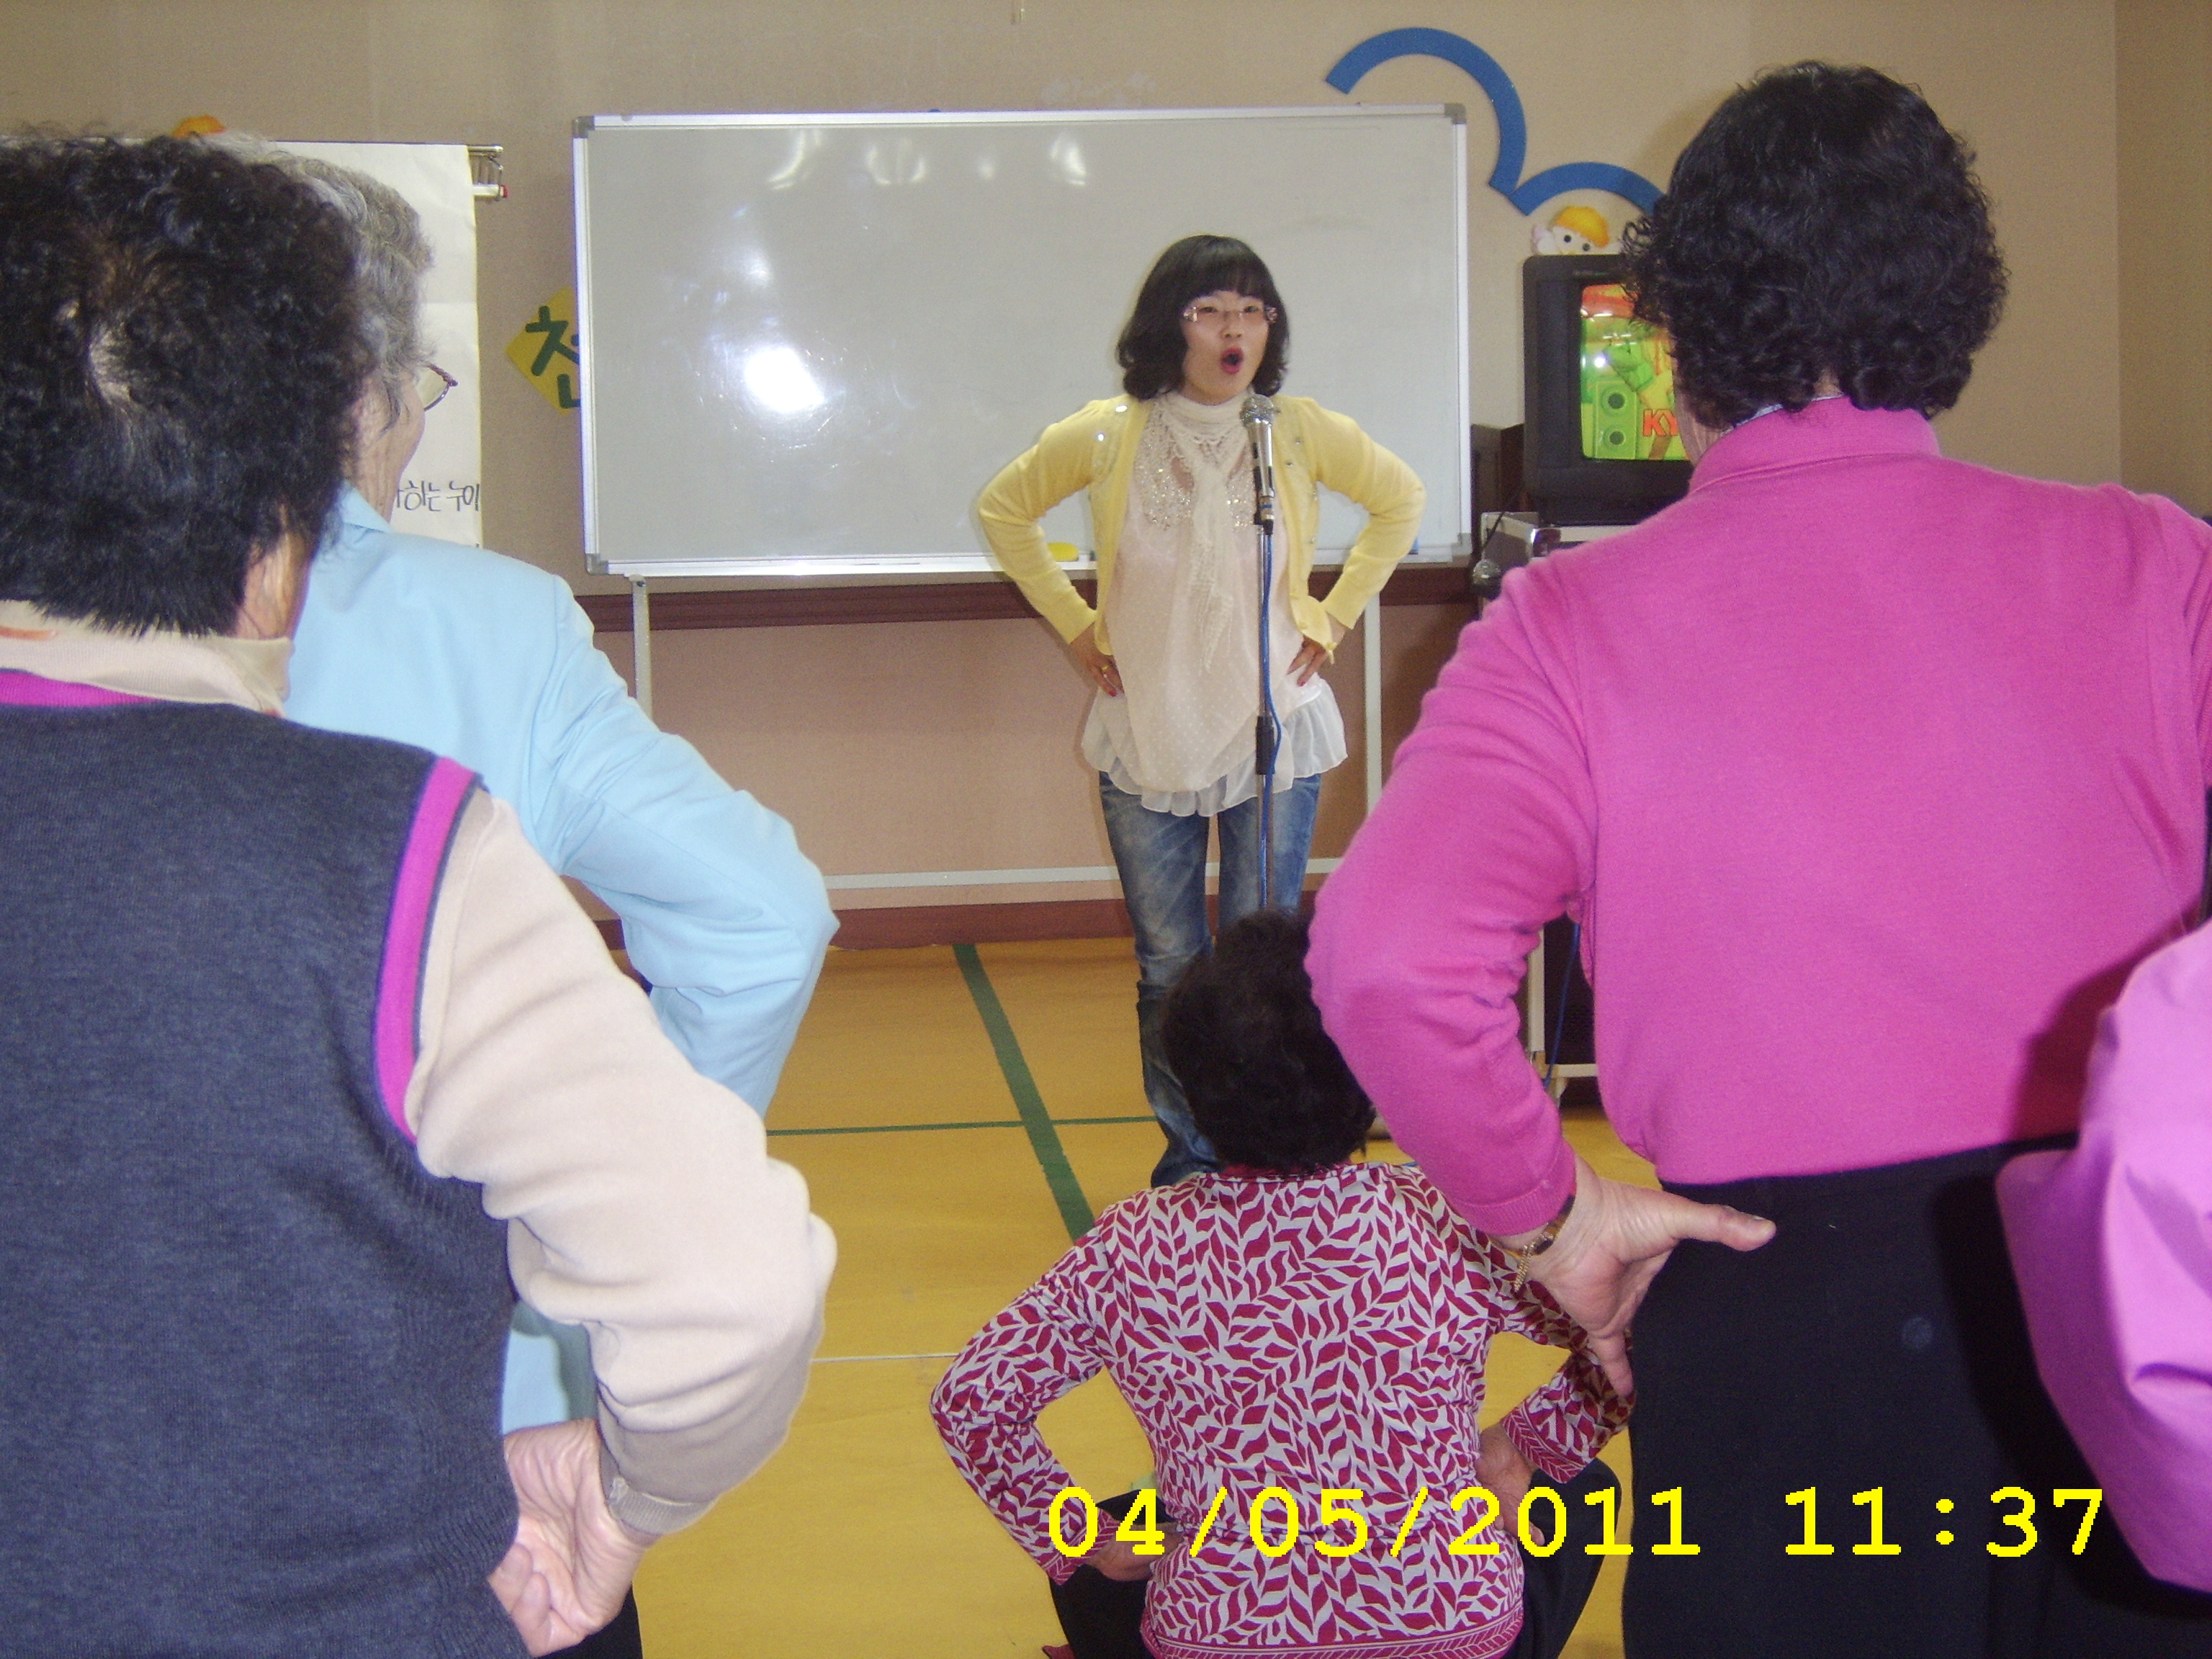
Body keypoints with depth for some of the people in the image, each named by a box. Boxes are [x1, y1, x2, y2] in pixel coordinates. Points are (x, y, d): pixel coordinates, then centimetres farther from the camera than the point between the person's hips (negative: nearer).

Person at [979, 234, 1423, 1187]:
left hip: (1274, 734, 0)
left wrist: (1334, 615, 6)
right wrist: (1075, 625, 6)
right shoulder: (1105, 438, -5)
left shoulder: (1302, 435, -4)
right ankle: (1188, 1154, 20)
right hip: (1145, 740, 1)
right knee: (1168, 968, 7)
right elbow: (1003, 511, 12)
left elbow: (1400, 501, 14)